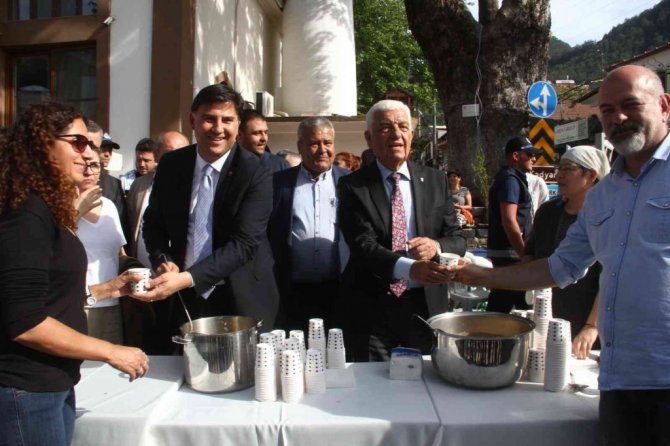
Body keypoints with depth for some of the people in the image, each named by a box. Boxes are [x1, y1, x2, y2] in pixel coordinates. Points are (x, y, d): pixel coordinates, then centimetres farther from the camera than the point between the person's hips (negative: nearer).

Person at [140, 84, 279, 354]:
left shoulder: (256, 174, -14)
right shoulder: (170, 165, 0)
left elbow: (243, 243, -21)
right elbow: (153, 223, 10)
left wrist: (186, 278, -29)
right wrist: (163, 261, -9)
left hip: (240, 301, -3)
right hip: (183, 300, 3)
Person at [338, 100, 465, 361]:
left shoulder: (436, 181, 5)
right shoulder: (353, 186, -4)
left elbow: (458, 240, 5)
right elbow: (362, 244, -16)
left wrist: (436, 246, -18)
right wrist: (409, 268, -33)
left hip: (427, 306, 3)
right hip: (371, 309, -2)